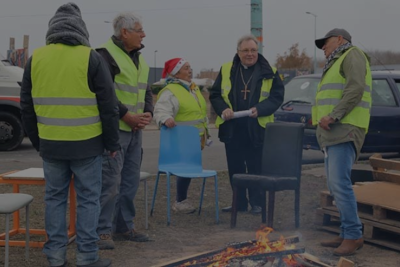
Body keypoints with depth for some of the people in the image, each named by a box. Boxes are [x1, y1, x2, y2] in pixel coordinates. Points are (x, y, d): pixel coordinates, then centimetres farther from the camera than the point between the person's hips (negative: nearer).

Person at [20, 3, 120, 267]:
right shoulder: (90, 58, -7)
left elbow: (27, 106, 11)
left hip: (50, 144, 3)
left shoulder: (36, 58, 4)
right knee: (88, 198, 5)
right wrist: (112, 142, 3)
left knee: (55, 197, 13)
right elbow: (108, 105, -6)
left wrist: (37, 140, 21)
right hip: (86, 144, -3)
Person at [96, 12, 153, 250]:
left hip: (135, 129, 9)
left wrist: (148, 113, 2)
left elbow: (146, 90, 21)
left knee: (131, 181, 13)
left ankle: (124, 226, 24)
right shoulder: (106, 56, -12)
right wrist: (126, 115, -18)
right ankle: (103, 231, 1)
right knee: (110, 181, -8)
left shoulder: (138, 58, 16)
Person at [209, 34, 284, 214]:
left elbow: (277, 97, 0)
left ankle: (256, 203, 13)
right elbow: (215, 95, 10)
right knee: (235, 168, 10)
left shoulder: (269, 72, 2)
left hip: (257, 129, -3)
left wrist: (260, 109, -16)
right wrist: (223, 109, -10)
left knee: (256, 168, 2)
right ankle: (239, 203, 21)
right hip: (232, 129, 3)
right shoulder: (226, 70, 8)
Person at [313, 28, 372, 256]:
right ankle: (348, 234, 9)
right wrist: (322, 118, 11)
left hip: (344, 131, -10)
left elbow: (356, 90, -16)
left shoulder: (352, 54, -1)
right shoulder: (337, 64, 30)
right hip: (333, 132, 10)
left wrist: (333, 116, -20)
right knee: (336, 185, 7)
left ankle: (353, 235, -15)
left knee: (340, 183, -17)